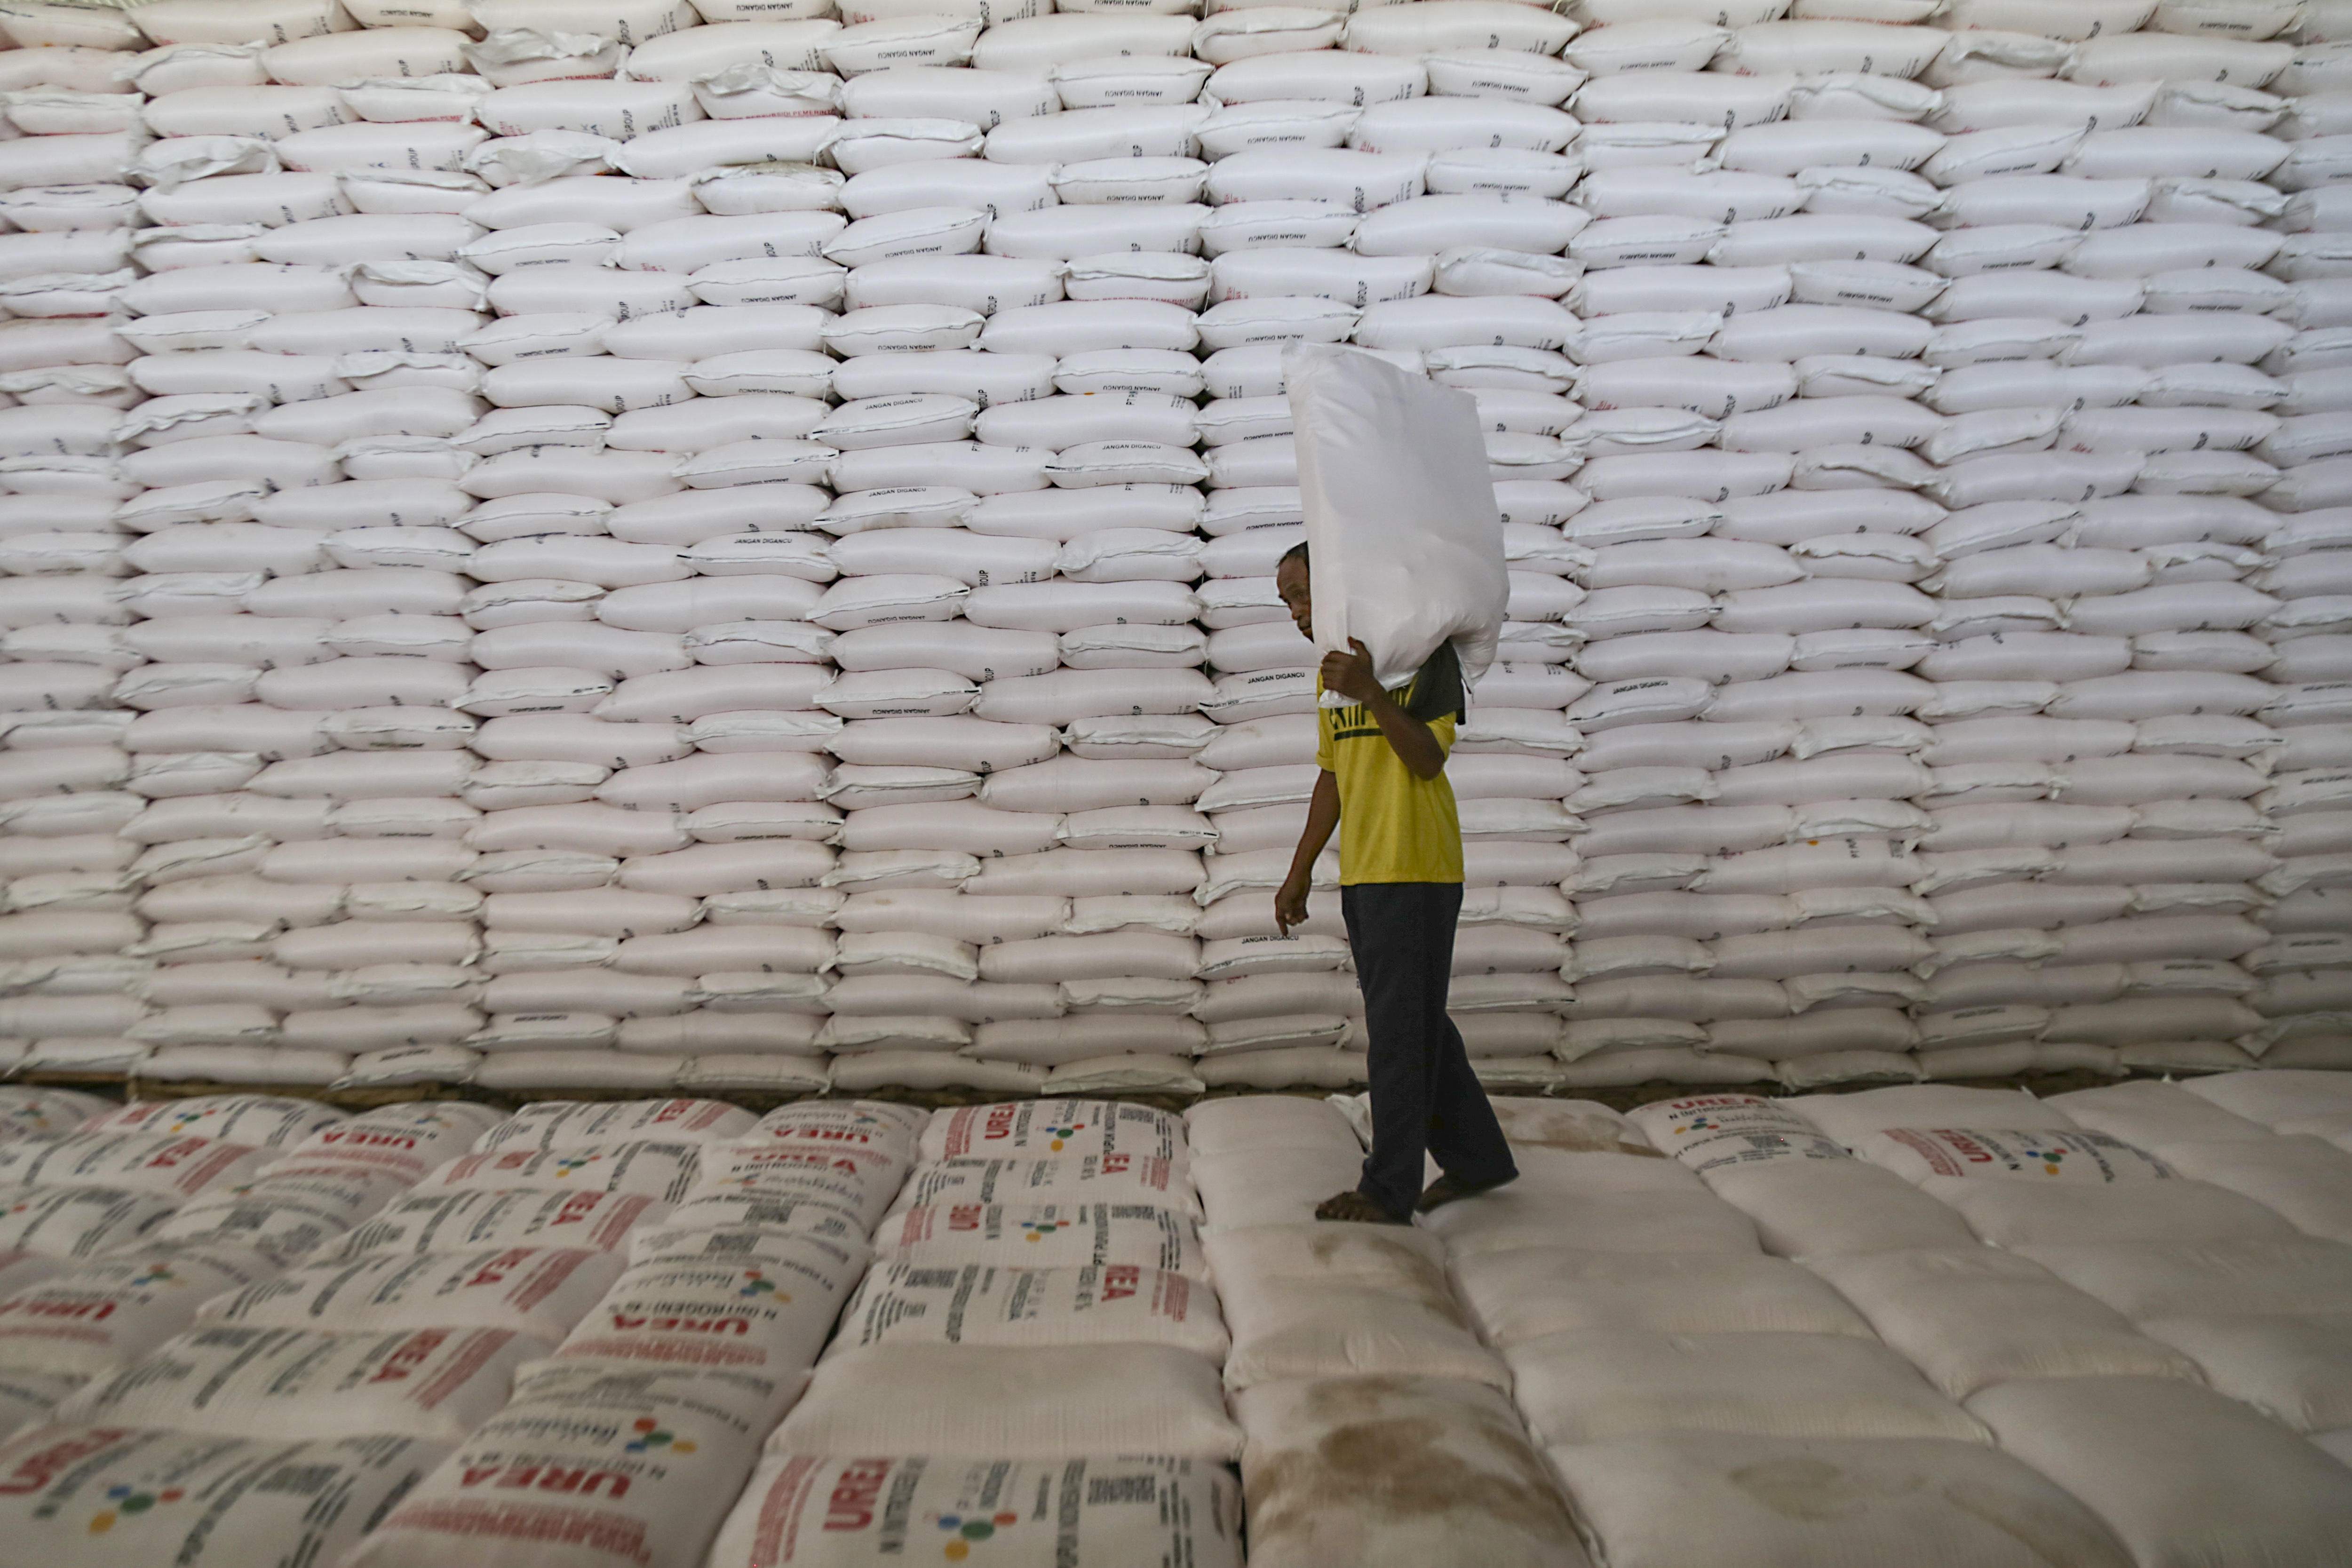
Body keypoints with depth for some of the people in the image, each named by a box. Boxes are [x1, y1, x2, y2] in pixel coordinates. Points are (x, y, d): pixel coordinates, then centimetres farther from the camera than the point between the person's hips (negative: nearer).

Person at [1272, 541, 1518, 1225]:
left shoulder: (1424, 651, -8)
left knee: (1402, 1028, -3)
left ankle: (1390, 1188, 6)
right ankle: (1476, 1157, 28)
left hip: (1416, 869, -8)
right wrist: (1299, 874, 18)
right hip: (1362, 874, 8)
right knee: (1416, 1024, 14)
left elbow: (1428, 760, -17)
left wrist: (1371, 692, -30)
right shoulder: (1333, 668, 15)